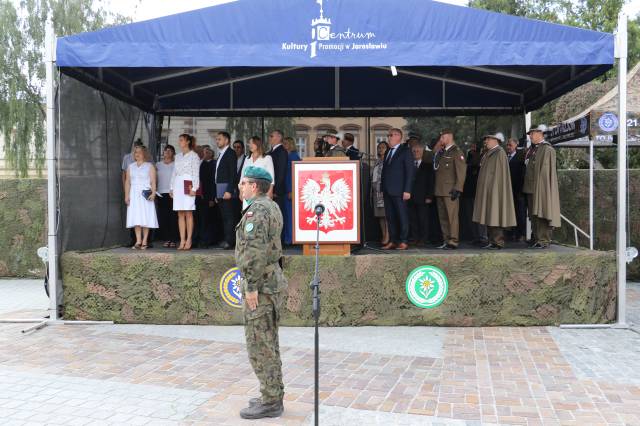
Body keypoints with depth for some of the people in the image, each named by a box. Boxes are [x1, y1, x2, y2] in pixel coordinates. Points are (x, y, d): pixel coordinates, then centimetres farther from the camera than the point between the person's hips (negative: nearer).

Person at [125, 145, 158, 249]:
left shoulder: (149, 166, 6)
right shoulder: (131, 167, 16)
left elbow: (153, 181, -1)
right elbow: (127, 182, 13)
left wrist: (153, 193, -15)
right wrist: (126, 195, 3)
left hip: (145, 194, -3)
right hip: (134, 194, 3)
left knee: (146, 218, -5)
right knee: (136, 218, -4)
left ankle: (144, 241, -1)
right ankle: (138, 241, -4)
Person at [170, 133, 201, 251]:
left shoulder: (193, 155, 1)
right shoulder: (178, 156, 19)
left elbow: (196, 173, -5)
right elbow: (174, 172, 20)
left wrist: (194, 188, -13)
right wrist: (172, 188, 14)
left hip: (188, 185, -6)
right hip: (178, 185, 6)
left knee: (188, 213, -8)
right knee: (180, 214, 1)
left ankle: (188, 241, -6)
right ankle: (182, 241, 1)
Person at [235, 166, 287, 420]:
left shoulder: (256, 210, -16)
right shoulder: (272, 207, 15)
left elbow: (255, 252, -25)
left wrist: (252, 287, -22)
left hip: (260, 284, -10)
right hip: (273, 279, 10)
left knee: (259, 345, -3)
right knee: (268, 343, 15)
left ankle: (270, 402, 5)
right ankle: (273, 396, 24)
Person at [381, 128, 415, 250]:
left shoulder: (405, 151, -2)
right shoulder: (388, 152, 18)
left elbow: (410, 171, -8)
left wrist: (407, 190, -14)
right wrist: (383, 189, 8)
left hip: (399, 191, -7)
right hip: (387, 191, 7)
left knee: (402, 216, -2)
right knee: (390, 217, 7)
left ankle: (403, 242, 2)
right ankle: (392, 241, 12)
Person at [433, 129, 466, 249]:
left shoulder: (456, 152, -5)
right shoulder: (441, 152, 19)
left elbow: (461, 172, -11)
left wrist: (457, 189, -16)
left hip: (450, 190, -8)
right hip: (440, 190, 8)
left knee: (452, 216, -7)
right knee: (443, 217, 9)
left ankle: (453, 242, -4)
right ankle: (446, 240, 14)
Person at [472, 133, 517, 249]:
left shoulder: (499, 153, -11)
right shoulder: (488, 153, 17)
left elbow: (499, 174, -16)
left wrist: (493, 190, -19)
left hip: (495, 190, -9)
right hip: (487, 191, 9)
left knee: (494, 216, -7)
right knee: (489, 217, 9)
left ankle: (498, 242, -3)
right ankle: (492, 241, 13)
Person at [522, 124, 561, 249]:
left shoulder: (548, 150, -9)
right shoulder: (532, 150, 16)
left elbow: (547, 171, -14)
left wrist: (539, 187, -19)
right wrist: (526, 187, 15)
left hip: (541, 188, -8)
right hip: (531, 188, 8)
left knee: (541, 214, -6)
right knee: (533, 215, 12)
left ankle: (544, 240, -2)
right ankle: (535, 239, 21)